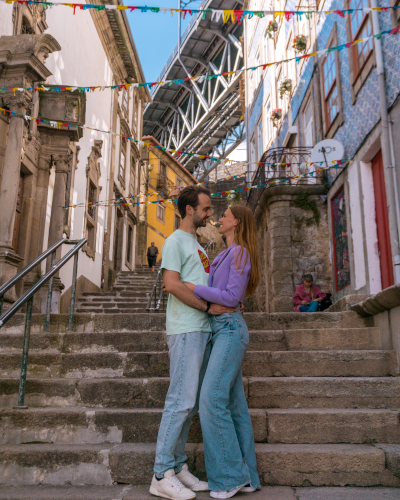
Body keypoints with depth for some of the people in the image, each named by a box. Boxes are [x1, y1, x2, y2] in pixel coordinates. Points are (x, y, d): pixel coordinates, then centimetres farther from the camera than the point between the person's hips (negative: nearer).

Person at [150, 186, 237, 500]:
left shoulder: (197, 245, 23)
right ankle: (162, 475, 2)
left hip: (203, 330, 9)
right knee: (182, 400, -8)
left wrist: (229, 302, 9)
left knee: (191, 403, 11)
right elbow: (172, 284, -15)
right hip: (186, 331, -9)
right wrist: (209, 307, -13)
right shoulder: (175, 241, -4)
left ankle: (179, 467, 20)